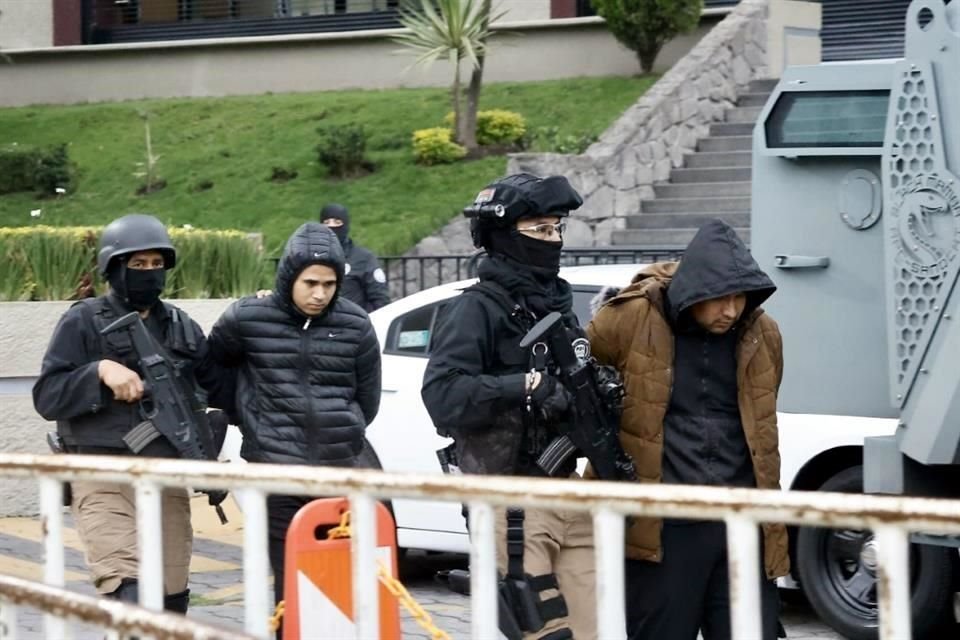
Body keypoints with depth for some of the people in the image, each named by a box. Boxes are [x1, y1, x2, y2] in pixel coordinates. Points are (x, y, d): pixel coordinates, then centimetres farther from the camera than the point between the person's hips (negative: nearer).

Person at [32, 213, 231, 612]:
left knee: (170, 602, 8)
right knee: (130, 598, -22)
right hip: (104, 480, -5)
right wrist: (101, 371, -20)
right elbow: (47, 397, -5)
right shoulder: (84, 322, 0)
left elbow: (223, 385, 16)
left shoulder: (181, 326, 14)